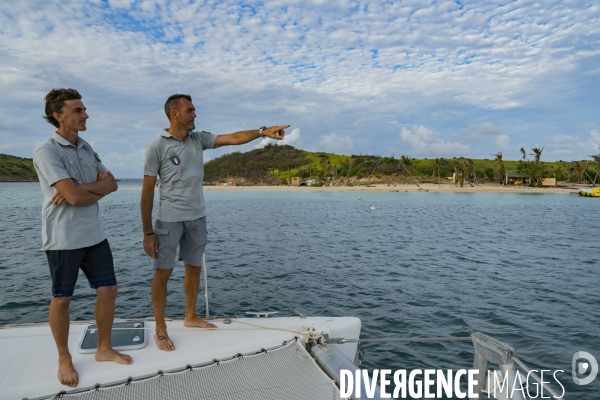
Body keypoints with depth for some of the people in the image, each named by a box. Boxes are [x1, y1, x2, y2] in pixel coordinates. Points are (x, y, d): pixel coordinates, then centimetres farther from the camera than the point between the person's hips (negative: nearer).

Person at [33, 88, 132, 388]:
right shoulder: (46, 152, -13)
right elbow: (74, 196, -22)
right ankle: (64, 359, 26)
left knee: (108, 290, 9)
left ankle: (104, 349, 26)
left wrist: (82, 188, -14)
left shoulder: (86, 148, 10)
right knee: (62, 299, 8)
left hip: (94, 235, 7)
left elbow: (112, 184, 2)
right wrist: (99, 188, -4)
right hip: (63, 239, -6)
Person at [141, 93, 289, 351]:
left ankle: (190, 317, 32)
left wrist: (263, 132, -18)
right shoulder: (157, 147, -10)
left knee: (194, 268, 15)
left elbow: (233, 138, -3)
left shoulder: (199, 139, 4)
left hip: (197, 217, 5)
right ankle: (160, 329, 16)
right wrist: (147, 232, -11)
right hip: (169, 220, -5)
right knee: (163, 273, 2)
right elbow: (147, 191, -9)